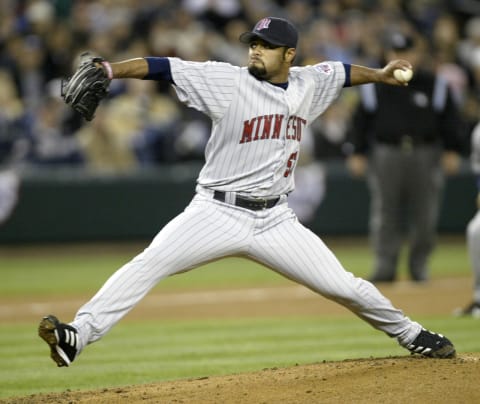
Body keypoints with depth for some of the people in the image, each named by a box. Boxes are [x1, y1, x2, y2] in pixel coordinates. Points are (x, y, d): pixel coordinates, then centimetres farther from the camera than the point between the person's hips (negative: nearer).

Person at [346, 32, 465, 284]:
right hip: (386, 156, 0)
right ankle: (384, 267, -2)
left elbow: (451, 121, 9)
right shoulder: (374, 87, 7)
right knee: (385, 215, -4)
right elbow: (360, 121, 9)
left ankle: (419, 265, 14)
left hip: (425, 156, 0)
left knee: (424, 215, 2)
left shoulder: (435, 86, 7)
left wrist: (452, 151, 0)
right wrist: (357, 153, 2)